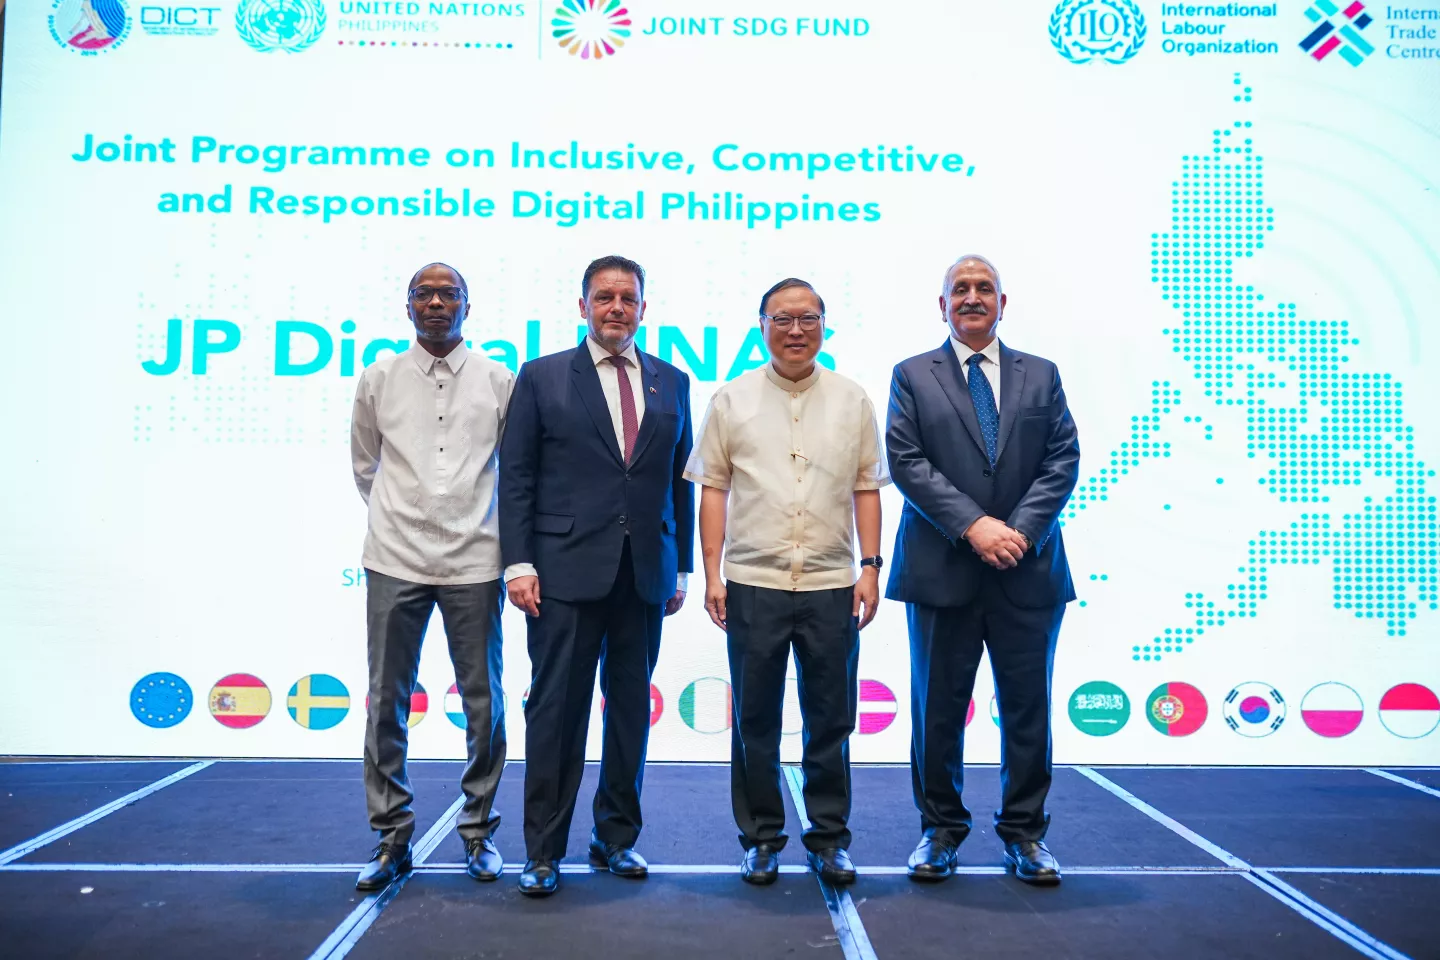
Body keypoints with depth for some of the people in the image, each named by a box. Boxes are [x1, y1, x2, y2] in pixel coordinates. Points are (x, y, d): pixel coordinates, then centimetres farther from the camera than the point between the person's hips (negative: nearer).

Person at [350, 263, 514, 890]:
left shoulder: (499, 381, 3)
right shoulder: (379, 379, 6)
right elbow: (364, 465, 18)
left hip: (474, 562, -1)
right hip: (395, 561, 1)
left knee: (483, 702, 5)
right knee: (387, 702, 5)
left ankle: (479, 831, 21)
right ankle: (392, 837, 18)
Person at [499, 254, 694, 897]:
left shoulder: (672, 383, 11)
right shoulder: (542, 378, 3)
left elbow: (680, 479, 12)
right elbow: (516, 478, 0)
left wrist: (682, 567, 9)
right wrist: (518, 563, -8)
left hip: (645, 575, 3)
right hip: (566, 572, -3)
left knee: (631, 708, 11)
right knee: (556, 710, 1)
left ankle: (617, 836, 26)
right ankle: (543, 851, 13)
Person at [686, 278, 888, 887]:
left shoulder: (852, 400, 7)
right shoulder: (732, 400, 4)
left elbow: (867, 488, 8)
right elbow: (712, 488, 3)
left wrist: (871, 567, 1)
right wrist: (712, 574, -2)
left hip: (832, 585, 1)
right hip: (753, 584, -1)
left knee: (830, 721, 8)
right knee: (755, 720, 8)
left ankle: (829, 838, 23)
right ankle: (761, 838, 22)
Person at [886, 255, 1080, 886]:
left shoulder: (1041, 376, 12)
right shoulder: (913, 376, 6)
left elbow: (1063, 460, 4)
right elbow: (906, 461, -5)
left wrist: (1021, 529, -11)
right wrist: (973, 524, -15)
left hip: (1028, 569, 2)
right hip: (943, 570, -1)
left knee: (1028, 706, 8)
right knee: (938, 707, 7)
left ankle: (1024, 833, 22)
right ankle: (940, 829, 21)